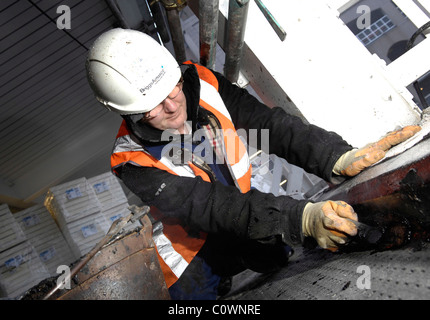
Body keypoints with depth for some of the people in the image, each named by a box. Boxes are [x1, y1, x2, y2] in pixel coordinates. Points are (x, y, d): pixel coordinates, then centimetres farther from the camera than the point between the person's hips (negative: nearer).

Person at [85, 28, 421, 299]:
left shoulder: (202, 84, -19)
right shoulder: (134, 163, -30)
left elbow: (268, 123, -23)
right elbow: (212, 208, -37)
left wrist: (339, 157, -35)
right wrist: (302, 218, -47)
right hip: (194, 254, -3)